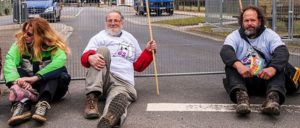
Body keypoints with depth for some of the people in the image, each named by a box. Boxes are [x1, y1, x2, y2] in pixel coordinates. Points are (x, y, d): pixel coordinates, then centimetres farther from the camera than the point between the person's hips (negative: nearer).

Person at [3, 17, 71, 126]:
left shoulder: (54, 46, -10)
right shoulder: (20, 44, -4)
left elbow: (60, 60, -32)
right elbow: (10, 61, -22)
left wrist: (35, 78, -42)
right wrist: (16, 81, -43)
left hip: (52, 88, -2)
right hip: (27, 86, 2)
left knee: (59, 70, -30)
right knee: (12, 71, -24)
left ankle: (43, 104, -49)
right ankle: (22, 104, -48)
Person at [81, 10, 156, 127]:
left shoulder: (130, 39, 28)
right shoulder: (99, 37, 15)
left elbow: (138, 65, 29)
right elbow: (85, 57, -2)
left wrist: (148, 51, 12)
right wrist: (90, 58, -27)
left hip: (123, 83, 1)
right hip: (103, 79, -1)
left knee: (118, 102, -36)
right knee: (103, 50, -28)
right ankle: (92, 99, -40)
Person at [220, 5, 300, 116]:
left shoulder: (270, 35, 6)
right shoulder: (234, 36, 5)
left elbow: (282, 52, -13)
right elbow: (225, 51, -17)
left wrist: (272, 68, -36)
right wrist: (238, 65, -40)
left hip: (265, 79, 1)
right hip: (242, 80, 0)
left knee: (279, 65, -23)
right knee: (230, 65, -25)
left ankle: (273, 97, -48)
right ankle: (241, 95, -51)